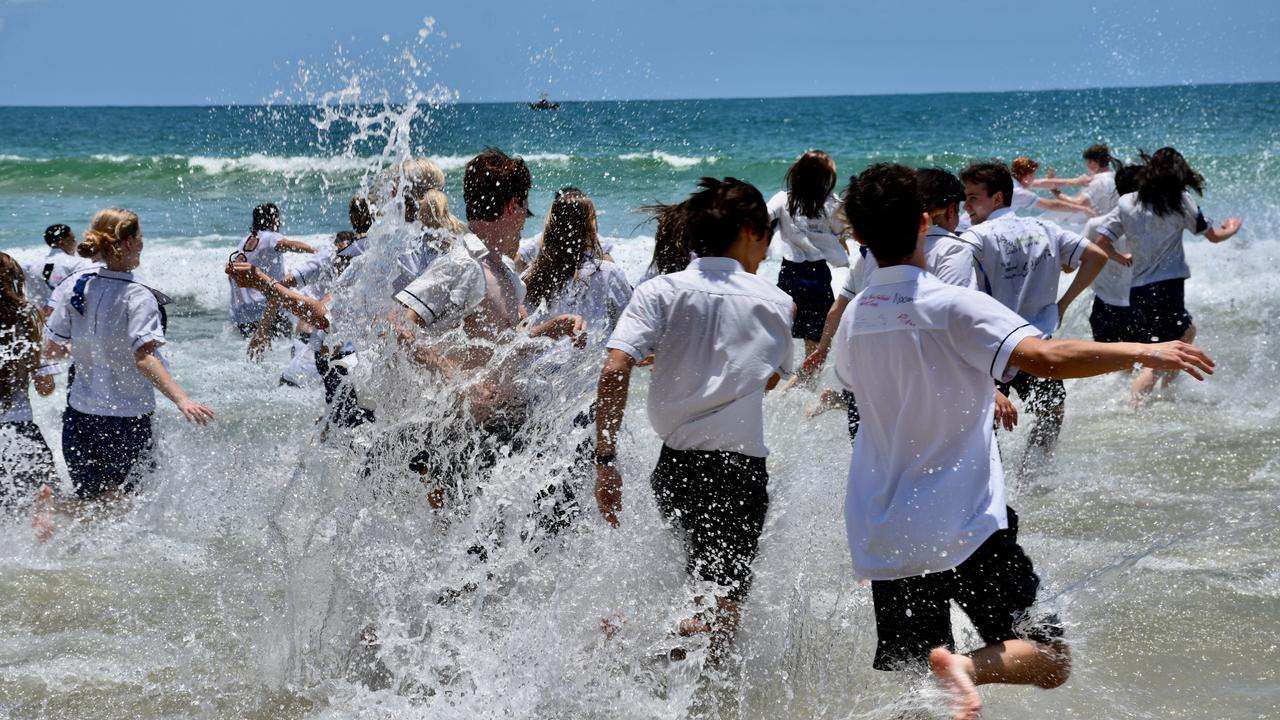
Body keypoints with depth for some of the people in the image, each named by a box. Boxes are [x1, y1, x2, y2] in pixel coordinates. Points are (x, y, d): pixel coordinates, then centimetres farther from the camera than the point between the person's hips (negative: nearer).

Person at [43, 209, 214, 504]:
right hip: (127, 421, -5)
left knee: (90, 506, 17)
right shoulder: (138, 298, -15)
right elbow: (144, 357, -28)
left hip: (80, 416, 5)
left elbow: (50, 349, 7)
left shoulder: (80, 288, 2)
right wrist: (182, 399, -36)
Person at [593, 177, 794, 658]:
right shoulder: (776, 303, 2)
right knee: (718, 619, -1)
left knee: (705, 582, 28)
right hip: (742, 468, -3)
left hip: (677, 467, 3)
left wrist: (606, 461, -9)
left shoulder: (660, 292, 0)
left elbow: (615, 370, -13)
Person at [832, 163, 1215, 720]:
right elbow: (1046, 359, -28)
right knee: (1050, 660, 0)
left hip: (884, 541, 6)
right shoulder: (952, 307, -13)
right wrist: (1144, 351, -18)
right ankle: (963, 667, -27)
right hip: (965, 528, -6)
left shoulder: (854, 319, 7)